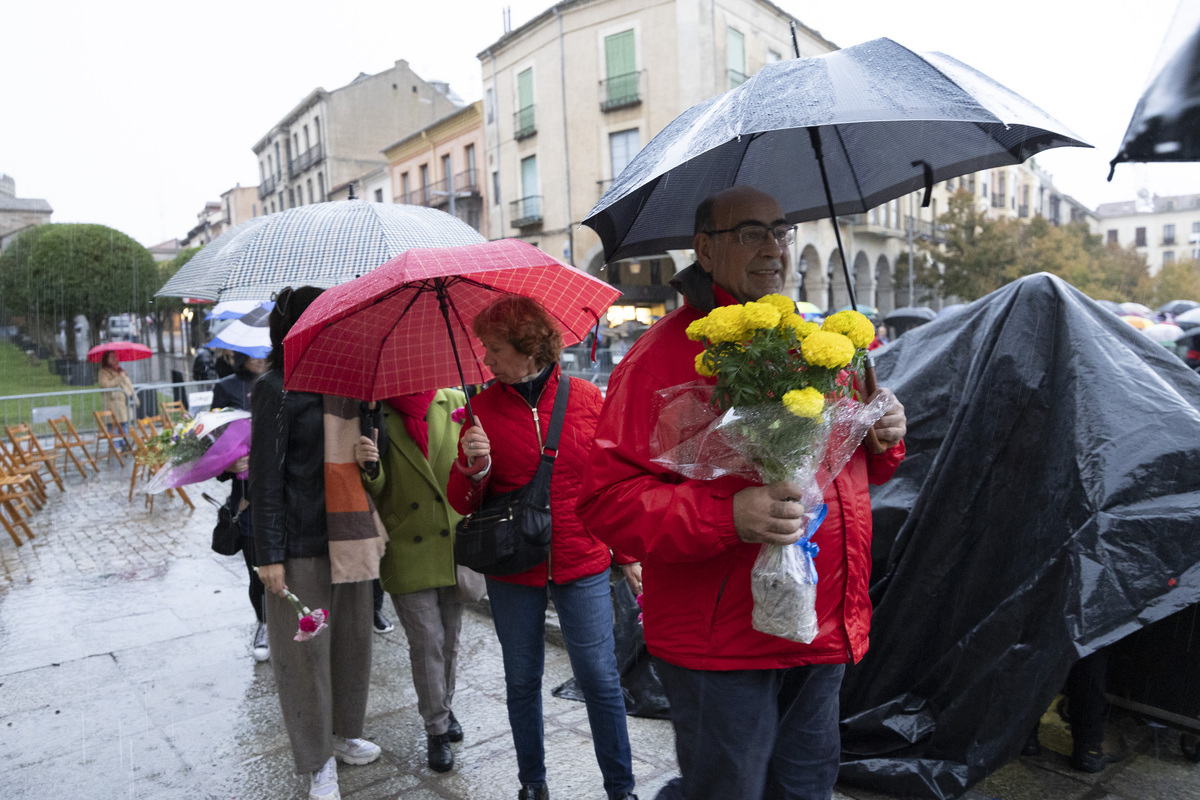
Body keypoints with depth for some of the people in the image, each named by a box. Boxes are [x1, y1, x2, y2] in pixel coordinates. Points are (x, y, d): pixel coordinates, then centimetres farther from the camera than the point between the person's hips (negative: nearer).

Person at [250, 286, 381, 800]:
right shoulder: (276, 389, -9)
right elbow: (266, 476, -11)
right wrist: (269, 554, -13)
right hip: (302, 542, -6)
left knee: (353, 637, 16)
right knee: (305, 648, 6)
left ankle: (343, 733, 36)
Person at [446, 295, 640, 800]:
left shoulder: (588, 398, -4)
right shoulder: (483, 407, -2)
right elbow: (461, 503, -1)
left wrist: (627, 553, 8)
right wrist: (473, 468, -22)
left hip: (582, 566, -1)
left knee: (600, 679, 3)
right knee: (522, 679, 14)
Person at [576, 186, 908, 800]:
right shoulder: (665, 352, -14)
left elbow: (849, 466, 23)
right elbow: (607, 499, -19)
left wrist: (885, 437, 0)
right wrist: (729, 517, -31)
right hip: (720, 644, -7)